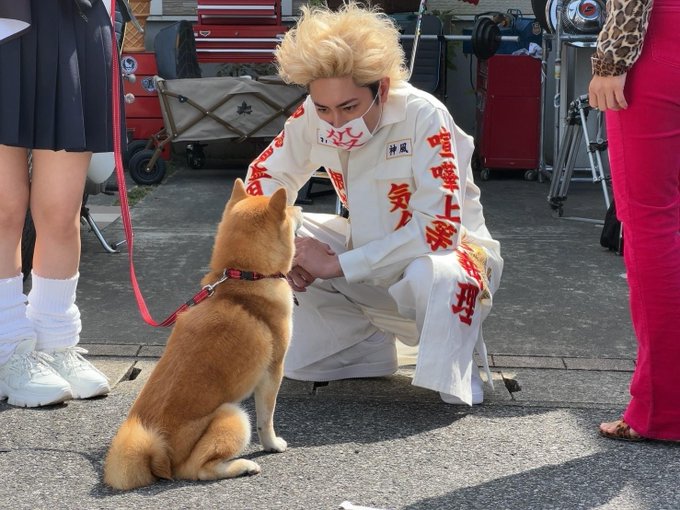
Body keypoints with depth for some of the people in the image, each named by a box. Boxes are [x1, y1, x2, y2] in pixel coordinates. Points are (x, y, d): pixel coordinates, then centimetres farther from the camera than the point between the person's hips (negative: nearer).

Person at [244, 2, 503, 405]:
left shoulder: (424, 118, -27)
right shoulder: (315, 117, -12)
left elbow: (440, 230, -33)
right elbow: (266, 175, 1)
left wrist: (337, 264, -31)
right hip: (368, 251, 6)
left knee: (432, 275, -40)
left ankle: (457, 379, -10)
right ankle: (363, 350, 3)